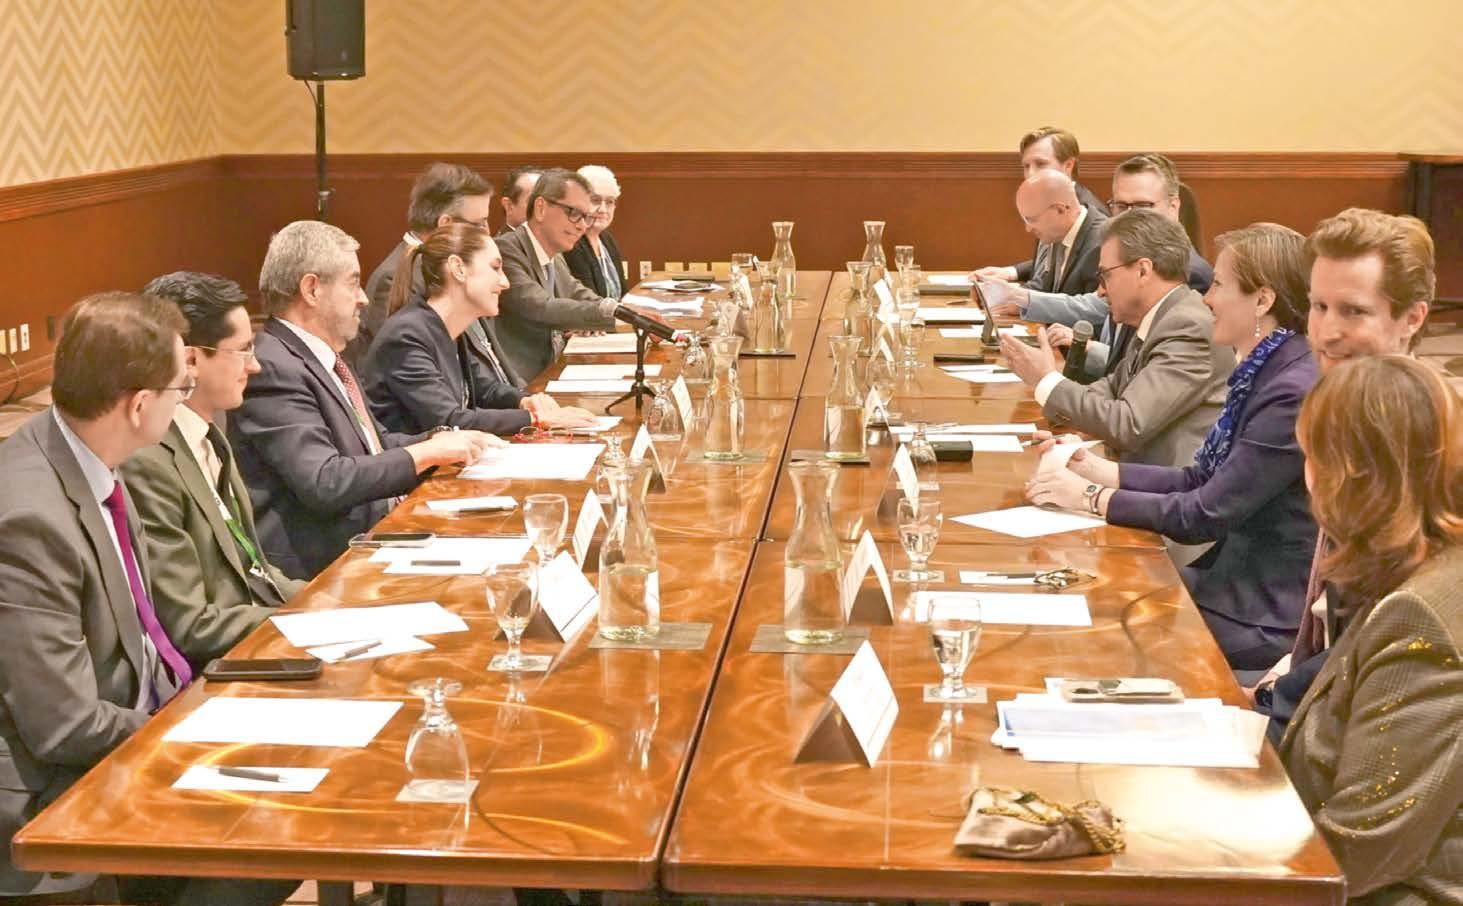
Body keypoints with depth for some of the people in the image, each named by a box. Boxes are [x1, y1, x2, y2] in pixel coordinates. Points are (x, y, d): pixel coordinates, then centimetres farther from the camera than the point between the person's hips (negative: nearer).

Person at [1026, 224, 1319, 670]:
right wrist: (1102, 470, 2)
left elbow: (1207, 514, -20)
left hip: (1262, 623, -8)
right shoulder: (1259, 374, 8)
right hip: (1233, 579, 8)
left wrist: (1092, 497, -13)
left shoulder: (1293, 393, -22)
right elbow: (1200, 478, 11)